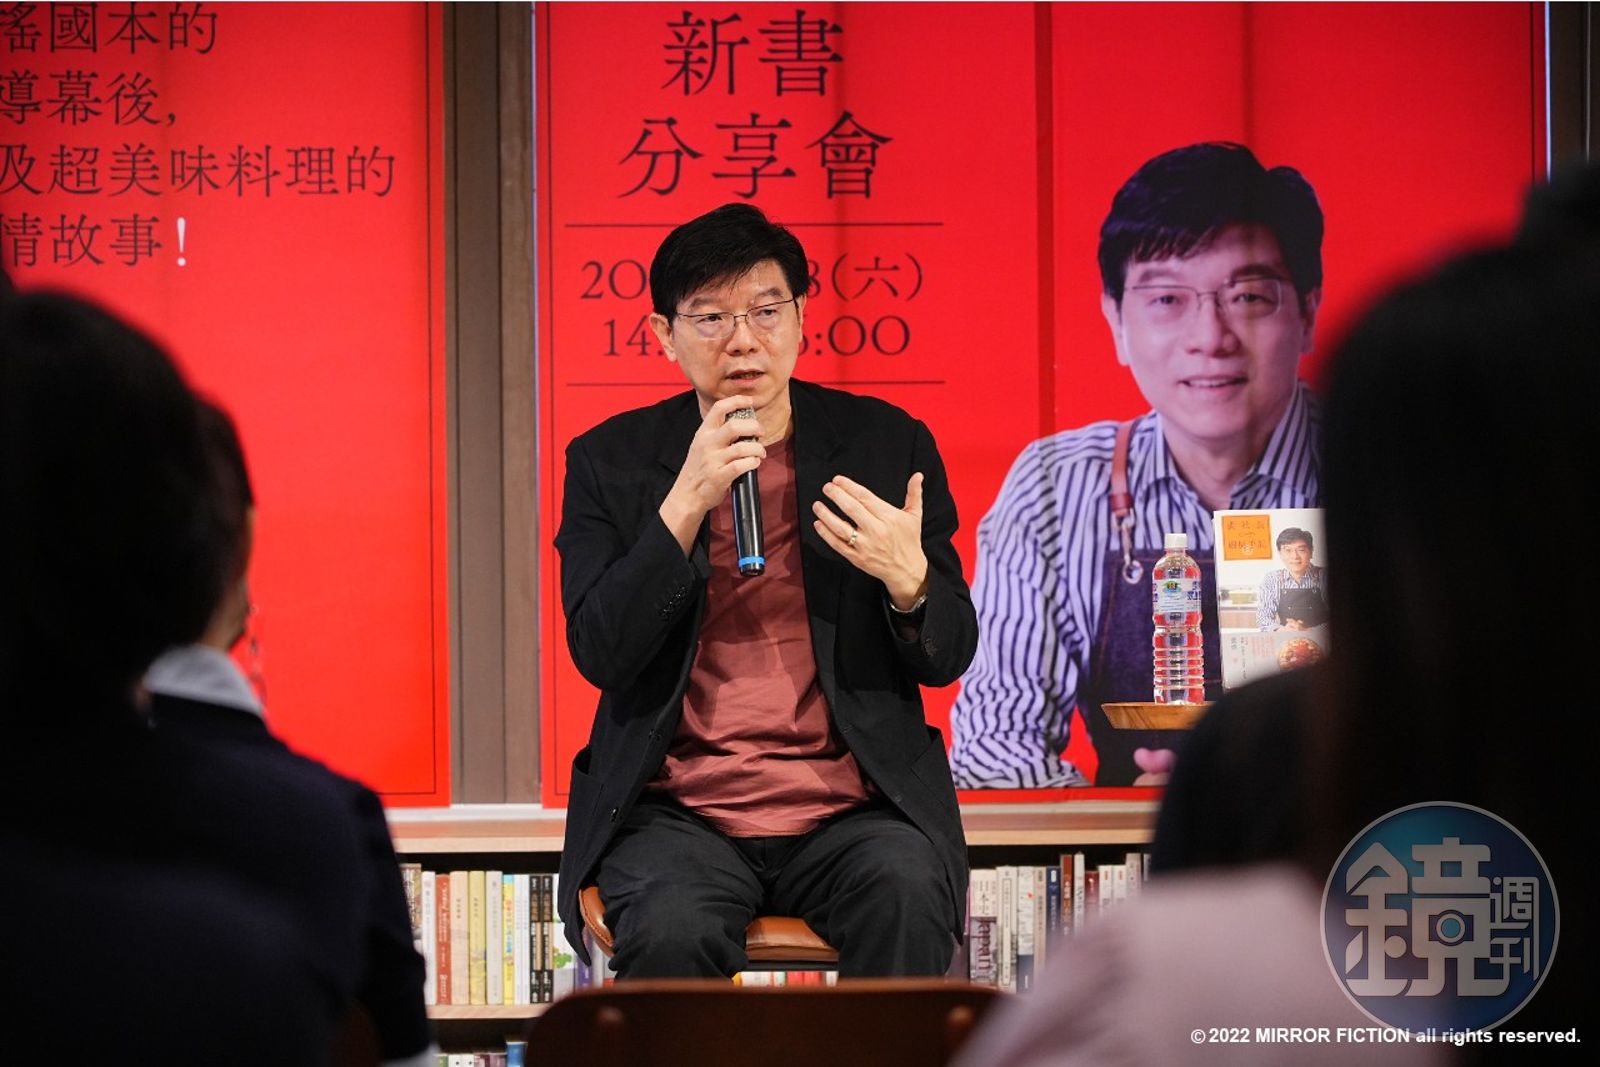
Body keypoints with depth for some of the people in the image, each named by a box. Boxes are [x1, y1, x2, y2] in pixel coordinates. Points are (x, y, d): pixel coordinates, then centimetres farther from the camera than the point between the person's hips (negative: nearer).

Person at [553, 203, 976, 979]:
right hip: (678, 814, -1)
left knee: (907, 899, -32)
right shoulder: (610, 462, 8)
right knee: (672, 931, -32)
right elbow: (599, 654, -4)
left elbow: (949, 656, 9)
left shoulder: (886, 443, 9)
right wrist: (688, 501, -14)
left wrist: (908, 580, -14)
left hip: (851, 808, 1)